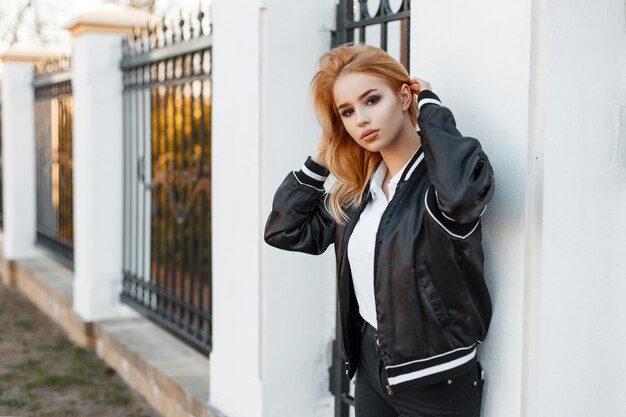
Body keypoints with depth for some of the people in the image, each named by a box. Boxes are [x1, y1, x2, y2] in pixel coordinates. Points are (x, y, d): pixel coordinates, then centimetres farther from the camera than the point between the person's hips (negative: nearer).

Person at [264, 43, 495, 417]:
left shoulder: (442, 173, -17)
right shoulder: (357, 189, 5)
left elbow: (464, 190, -41)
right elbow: (284, 230, 9)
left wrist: (431, 108, -25)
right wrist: (321, 157, 2)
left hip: (436, 381, -6)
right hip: (371, 366, 7)